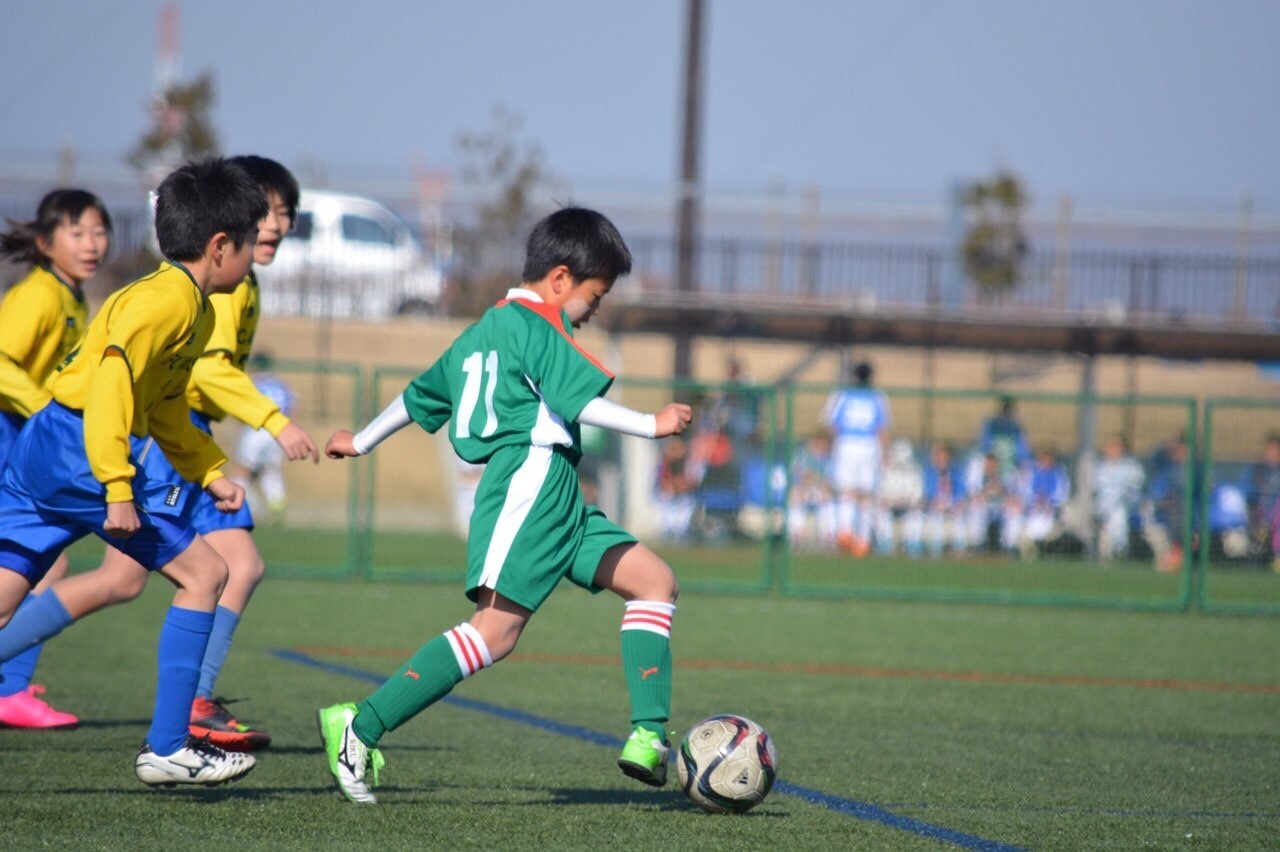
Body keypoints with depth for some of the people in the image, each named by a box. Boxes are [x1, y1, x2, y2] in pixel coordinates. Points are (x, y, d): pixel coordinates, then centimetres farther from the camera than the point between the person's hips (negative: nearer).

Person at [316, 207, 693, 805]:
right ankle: (360, 728, -20)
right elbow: (578, 399, -15)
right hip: (534, 478, -11)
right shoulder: (535, 322, -3)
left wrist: (361, 441, 45)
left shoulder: (484, 330, 25)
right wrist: (652, 425, -10)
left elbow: (419, 395, 34)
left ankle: (648, 738, -5)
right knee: (496, 629, -19)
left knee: (654, 581, 6)